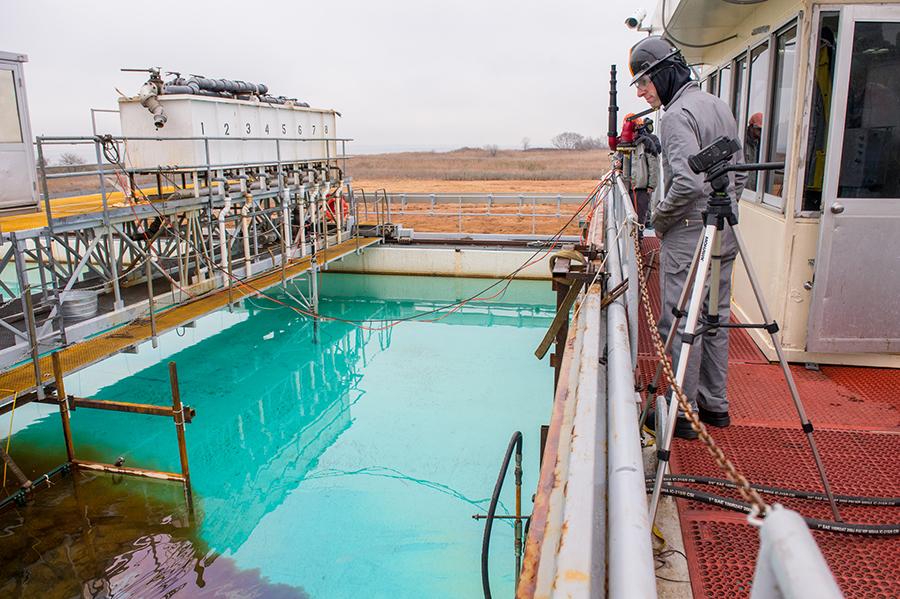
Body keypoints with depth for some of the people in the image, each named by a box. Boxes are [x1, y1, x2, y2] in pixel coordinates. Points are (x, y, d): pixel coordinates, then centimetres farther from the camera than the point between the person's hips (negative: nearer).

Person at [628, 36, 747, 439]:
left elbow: (687, 182, -25)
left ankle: (683, 414, 7)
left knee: (680, 325, -2)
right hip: (724, 237, 10)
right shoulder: (719, 106, 15)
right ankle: (715, 405, 26)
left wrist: (659, 217, -10)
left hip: (687, 239, -9)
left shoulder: (678, 114, -14)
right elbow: (739, 174, 19)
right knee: (716, 320, 15)